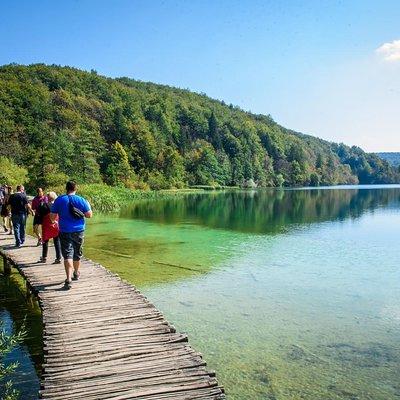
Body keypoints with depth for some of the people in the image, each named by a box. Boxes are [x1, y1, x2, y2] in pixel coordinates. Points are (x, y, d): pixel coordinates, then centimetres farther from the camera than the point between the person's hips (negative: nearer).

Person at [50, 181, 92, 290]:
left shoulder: (59, 200, -3)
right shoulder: (81, 200, -5)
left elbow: (52, 217, 0)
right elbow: (89, 215, -3)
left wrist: (54, 220, 23)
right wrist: (88, 205, 14)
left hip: (65, 232, -1)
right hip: (79, 231, 1)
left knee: (67, 255, -4)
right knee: (77, 253, 18)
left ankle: (69, 279, -17)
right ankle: (76, 274, 37)